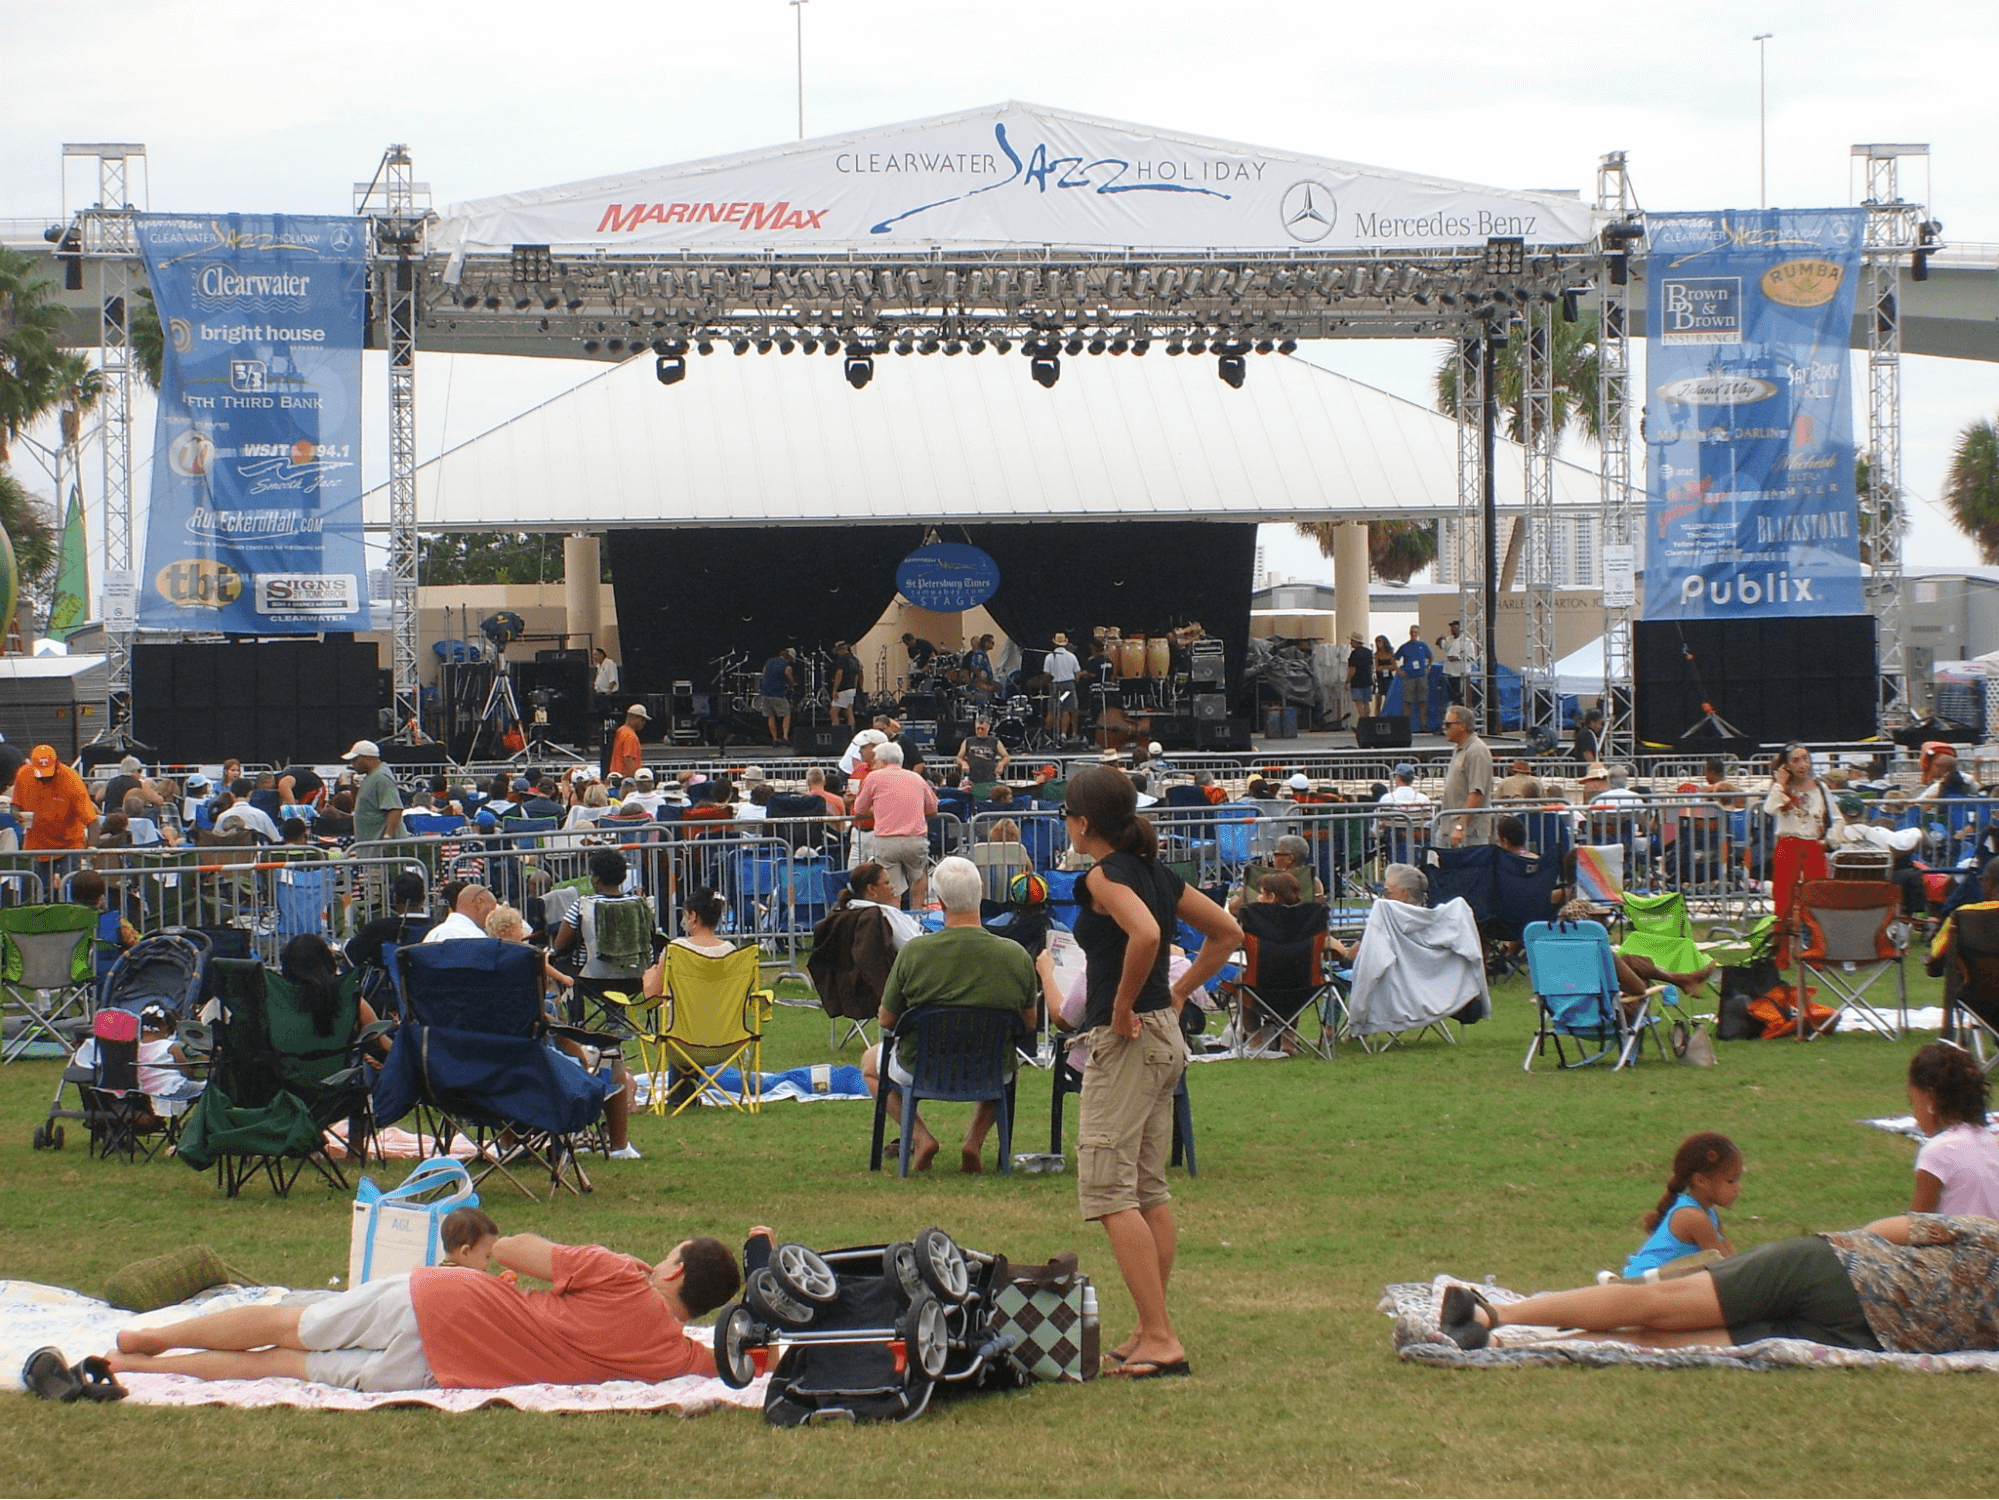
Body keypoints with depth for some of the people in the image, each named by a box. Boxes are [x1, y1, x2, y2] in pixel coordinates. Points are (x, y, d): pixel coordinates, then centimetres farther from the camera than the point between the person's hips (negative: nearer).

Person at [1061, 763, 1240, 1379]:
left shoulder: (1104, 877, -14)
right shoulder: (1156, 873, 11)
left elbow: (1145, 934, -33)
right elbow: (1227, 933, 18)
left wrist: (1123, 1006, -21)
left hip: (1125, 1041, -9)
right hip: (1165, 1038, 9)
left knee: (1109, 1190, -8)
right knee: (1149, 1190, 14)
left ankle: (1159, 1338, -13)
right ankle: (1152, 1332, 17)